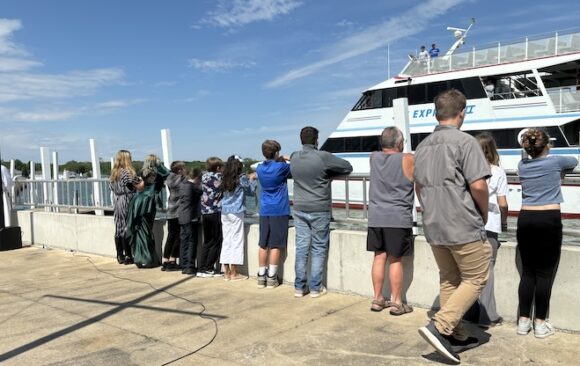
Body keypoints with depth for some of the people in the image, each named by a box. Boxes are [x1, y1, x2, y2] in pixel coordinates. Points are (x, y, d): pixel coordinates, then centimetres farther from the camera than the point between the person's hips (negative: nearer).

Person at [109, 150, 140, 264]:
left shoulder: (114, 172, 11)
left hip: (117, 204, 8)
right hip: (126, 203, -8)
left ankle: (120, 256, 15)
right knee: (127, 229, -2)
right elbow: (137, 186, -16)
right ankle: (127, 256, 2)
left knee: (119, 229, 9)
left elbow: (111, 187, 14)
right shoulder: (127, 172, -13)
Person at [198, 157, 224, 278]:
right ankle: (208, 269, 5)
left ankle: (201, 269, 11)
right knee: (216, 242, 4)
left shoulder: (204, 177, 7)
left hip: (205, 212, 6)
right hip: (216, 213, -6)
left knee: (207, 241, 13)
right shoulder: (220, 177, -9)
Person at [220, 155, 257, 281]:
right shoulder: (242, 178, -7)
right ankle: (234, 274, 3)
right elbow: (251, 191, 4)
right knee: (236, 242, 0)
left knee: (226, 241, 9)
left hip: (225, 213, 6)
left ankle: (227, 272, 13)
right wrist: (252, 179, 16)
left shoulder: (226, 179, 9)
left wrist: (248, 178, 22)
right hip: (236, 213, -6)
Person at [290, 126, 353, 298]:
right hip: (319, 210, -4)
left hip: (299, 209, 4)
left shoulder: (294, 157, 1)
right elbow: (348, 167, -5)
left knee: (301, 247, 9)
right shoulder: (323, 157, -14)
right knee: (318, 249, 6)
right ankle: (315, 288, 11)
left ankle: (299, 287, 15)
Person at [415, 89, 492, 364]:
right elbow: (478, 185, -18)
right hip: (463, 227, -7)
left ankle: (455, 337, 24)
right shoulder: (465, 142, -12)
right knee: (475, 279, 6)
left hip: (433, 227, 7)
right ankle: (439, 327, -6)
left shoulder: (422, 146, 11)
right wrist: (484, 213, -1)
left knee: (448, 280, 17)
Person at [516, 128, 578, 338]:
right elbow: (573, 162, 23)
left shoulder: (522, 166, 7)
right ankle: (540, 324, 8)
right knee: (544, 273, 2)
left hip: (526, 219, 4)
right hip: (549, 220, -4)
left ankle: (524, 321, 14)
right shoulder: (554, 162, 0)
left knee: (527, 272, 9)